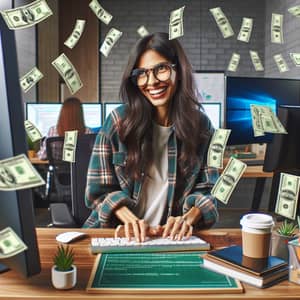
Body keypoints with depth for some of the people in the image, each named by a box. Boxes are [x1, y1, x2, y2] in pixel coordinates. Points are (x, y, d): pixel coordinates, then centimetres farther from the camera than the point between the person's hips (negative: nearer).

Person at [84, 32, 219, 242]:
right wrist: (130, 219, -17)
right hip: (118, 232, -2)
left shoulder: (201, 126, 1)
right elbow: (100, 189, -1)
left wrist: (188, 219, -17)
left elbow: (207, 191, 3)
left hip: (172, 237, 2)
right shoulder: (119, 121, -3)